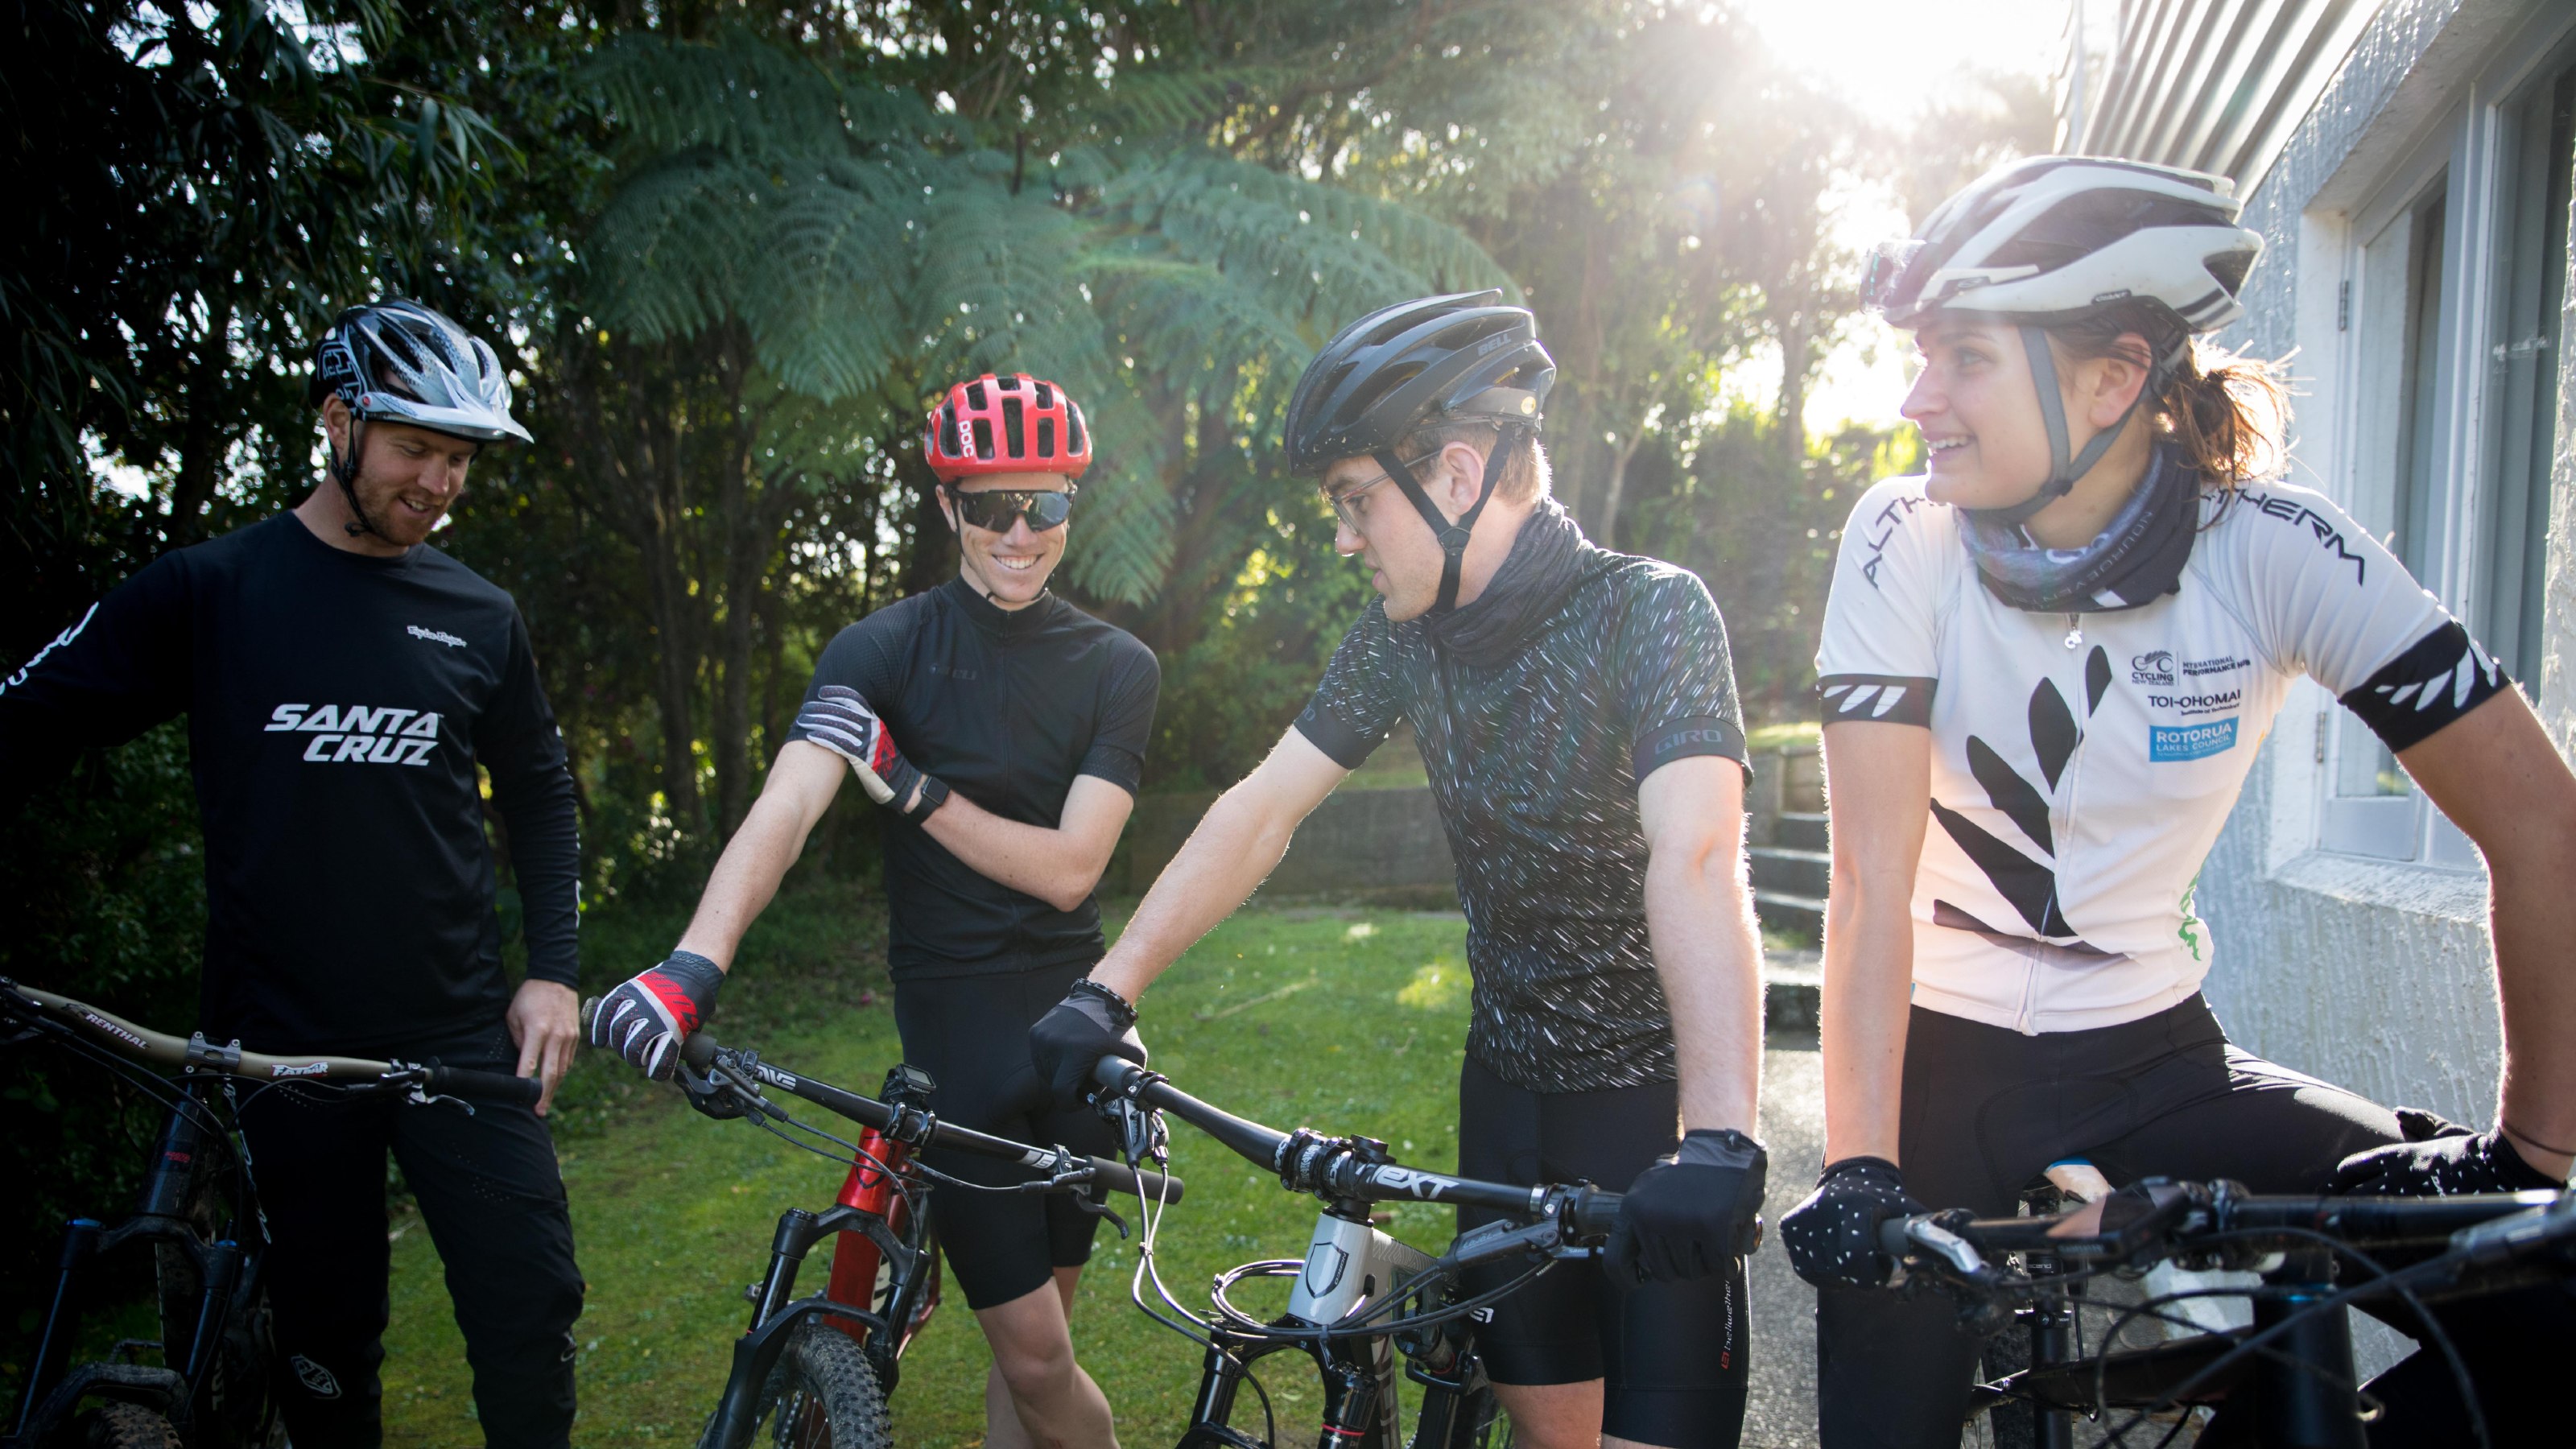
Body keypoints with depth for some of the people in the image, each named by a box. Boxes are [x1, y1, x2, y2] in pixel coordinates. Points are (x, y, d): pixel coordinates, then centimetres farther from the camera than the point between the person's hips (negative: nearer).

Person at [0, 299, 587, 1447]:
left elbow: (539, 794, 14)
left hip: (459, 1034, 2)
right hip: (281, 1042, -1)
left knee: (531, 1307, -1)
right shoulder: (209, 589, -2)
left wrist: (552, 972, 5)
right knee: (327, 1351, 9)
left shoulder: (479, 618, 5)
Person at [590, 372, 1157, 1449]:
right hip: (956, 1027, -3)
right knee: (1036, 1357, -5)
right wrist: (695, 964, -38)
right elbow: (786, 805, -22)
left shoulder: (1117, 666, 3)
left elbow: (1068, 867, -8)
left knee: (1035, 1338, 13)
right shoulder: (882, 651, -4)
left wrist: (911, 787, -16)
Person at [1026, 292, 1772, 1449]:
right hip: (1511, 1085, 5)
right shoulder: (1407, 635, -2)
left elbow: (1694, 859, -35)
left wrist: (1718, 1143, -46)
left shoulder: (1650, 613, -21)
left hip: (1660, 1098, -5)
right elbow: (1261, 811, 0)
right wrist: (1106, 994, -7)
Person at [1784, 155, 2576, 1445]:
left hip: (2150, 1064, 1)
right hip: (1943, 1062, 0)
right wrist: (1857, 1170, -28)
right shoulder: (1905, 542, -15)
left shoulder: (2278, 553, -14)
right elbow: (1873, 881, -19)